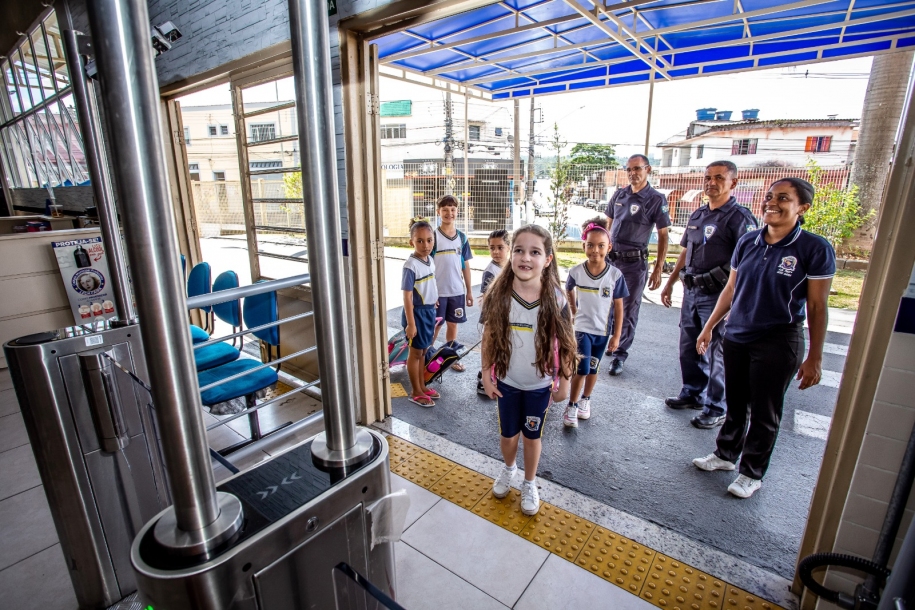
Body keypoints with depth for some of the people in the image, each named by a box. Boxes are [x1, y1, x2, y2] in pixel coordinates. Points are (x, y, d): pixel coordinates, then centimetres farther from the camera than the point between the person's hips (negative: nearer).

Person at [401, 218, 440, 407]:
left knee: (423, 351, 17)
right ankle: (415, 392, 20)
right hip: (416, 312, -7)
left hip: (429, 310, 7)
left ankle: (422, 386, 32)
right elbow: (407, 296, -20)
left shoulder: (430, 260, 3)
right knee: (415, 352, 5)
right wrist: (410, 323, -20)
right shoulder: (411, 265, -21)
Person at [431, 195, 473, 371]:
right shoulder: (433, 236, -7)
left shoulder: (462, 237, 5)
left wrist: (469, 290, 8)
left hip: (457, 291, 4)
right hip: (438, 291, -4)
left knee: (453, 324, 13)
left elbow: (465, 265, 9)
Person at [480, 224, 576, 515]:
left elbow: (564, 344, -7)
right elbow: (488, 337, -5)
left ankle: (530, 484, 43)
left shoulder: (555, 299, -17)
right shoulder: (498, 295, -15)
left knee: (532, 435, 17)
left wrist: (564, 382, -1)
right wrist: (486, 374, -2)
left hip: (540, 384, -1)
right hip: (506, 381, 1)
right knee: (508, 433, 19)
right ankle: (509, 468, 51)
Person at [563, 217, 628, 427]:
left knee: (593, 369, 17)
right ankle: (571, 406, 11)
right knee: (582, 369, -7)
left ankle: (585, 400, 39)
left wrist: (616, 335, -3)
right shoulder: (576, 272, -13)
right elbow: (568, 290, 11)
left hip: (603, 331, 2)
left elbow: (618, 307, -5)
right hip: (582, 328, -1)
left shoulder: (615, 275, -13)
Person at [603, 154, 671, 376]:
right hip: (611, 258, 5)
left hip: (634, 262, -5)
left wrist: (658, 269, -9)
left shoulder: (656, 199, -7)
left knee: (628, 310, 3)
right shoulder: (619, 195, 7)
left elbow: (663, 236, -5)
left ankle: (620, 354, 13)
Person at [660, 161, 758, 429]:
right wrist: (670, 283, 19)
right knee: (688, 347, 16)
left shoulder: (739, 218, -10)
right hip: (691, 291, 7)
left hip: (717, 295, -7)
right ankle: (693, 393, 33)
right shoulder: (697, 215, 13)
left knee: (717, 352, 2)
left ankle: (716, 409, 16)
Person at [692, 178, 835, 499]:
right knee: (735, 404, 18)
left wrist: (814, 358, -8)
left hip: (778, 343, -4)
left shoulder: (814, 249, -10)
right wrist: (709, 327, 11)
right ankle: (725, 454, 36)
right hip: (736, 336, 4)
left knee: (764, 412, 9)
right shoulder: (747, 242, 3)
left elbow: (817, 307, -9)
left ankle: (752, 473, 27)